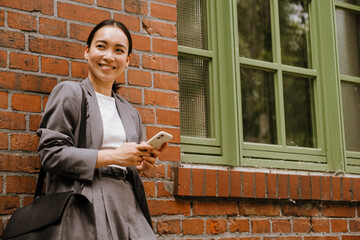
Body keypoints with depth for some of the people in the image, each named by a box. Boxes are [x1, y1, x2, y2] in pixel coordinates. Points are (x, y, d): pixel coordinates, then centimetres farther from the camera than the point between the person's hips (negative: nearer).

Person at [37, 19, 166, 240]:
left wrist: (141, 165, 5)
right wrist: (112, 156, -11)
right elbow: (51, 153, -8)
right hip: (85, 203, -6)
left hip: (126, 202, 6)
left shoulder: (131, 114, 22)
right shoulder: (70, 93, 4)